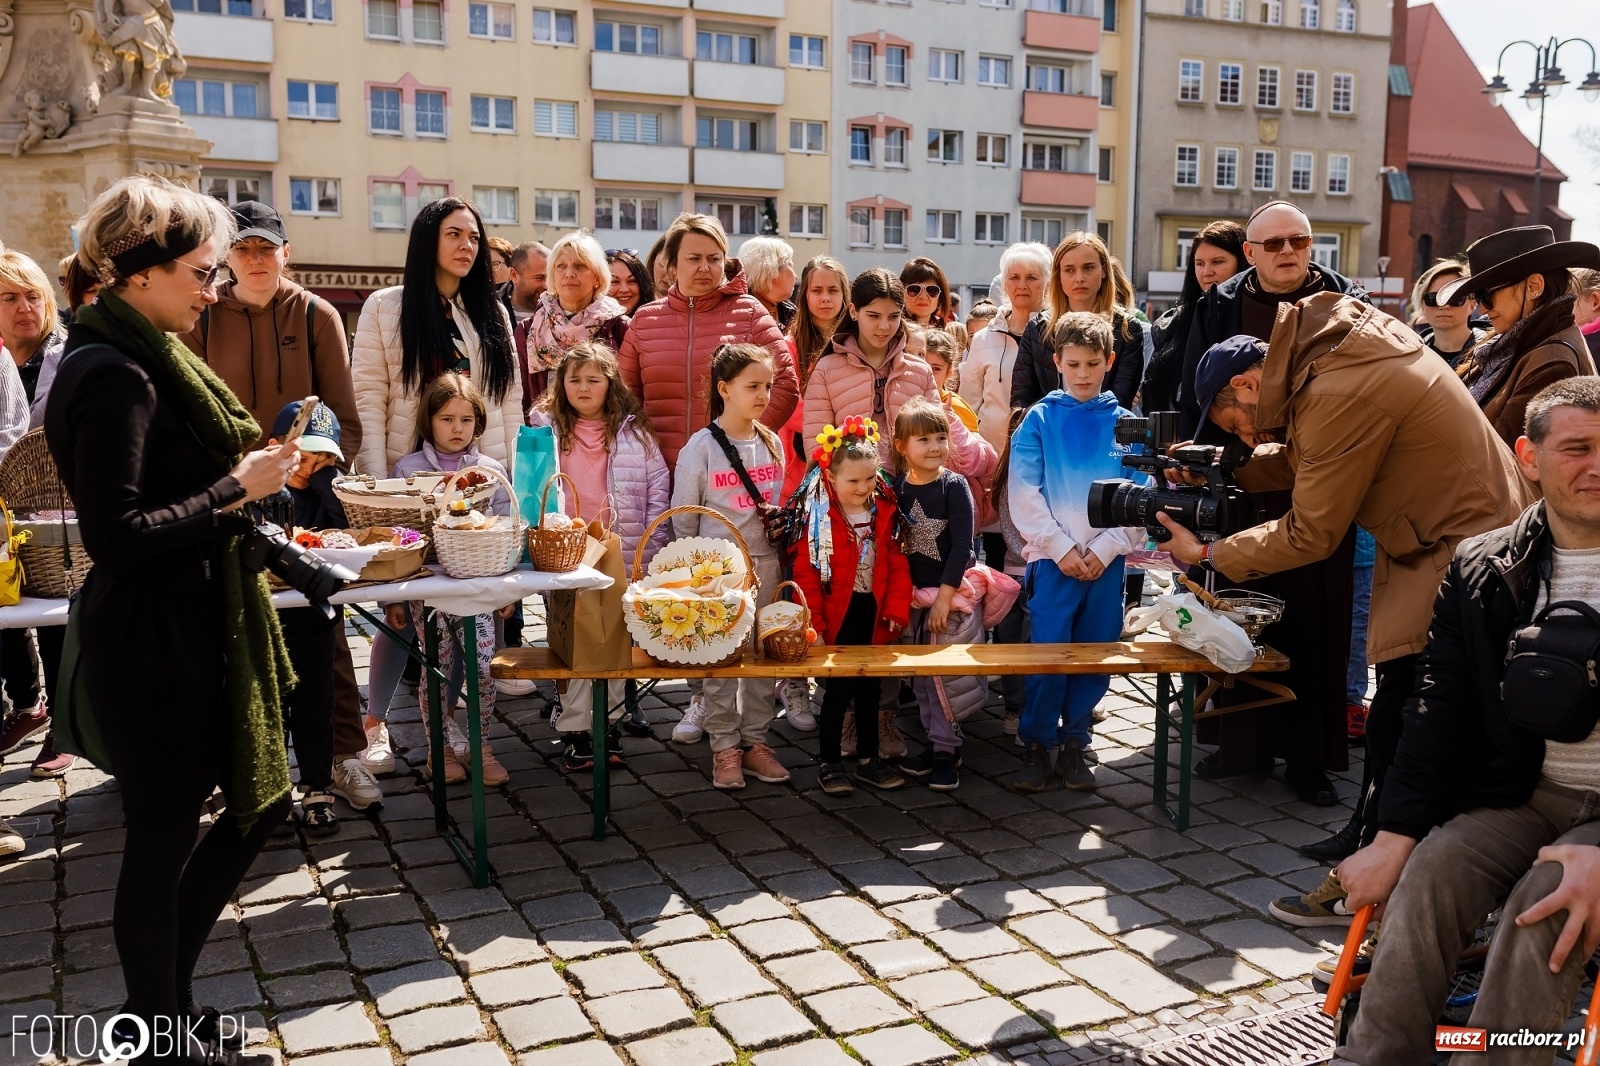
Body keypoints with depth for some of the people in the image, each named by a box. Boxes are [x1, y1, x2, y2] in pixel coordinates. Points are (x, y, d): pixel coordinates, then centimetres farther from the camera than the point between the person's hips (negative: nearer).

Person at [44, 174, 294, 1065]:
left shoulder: (142, 358, 11)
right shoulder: (115, 376, -19)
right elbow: (116, 535, -25)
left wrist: (246, 482, 5)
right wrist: (235, 489, -18)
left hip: (190, 625, 10)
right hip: (151, 634, -10)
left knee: (263, 797, 17)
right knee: (166, 832, 6)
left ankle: (164, 992, 33)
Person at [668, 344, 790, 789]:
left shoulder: (772, 443, 6)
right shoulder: (701, 447, -8)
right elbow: (683, 515, -4)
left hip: (765, 562, 4)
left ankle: (755, 740, 19)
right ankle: (724, 745, 13)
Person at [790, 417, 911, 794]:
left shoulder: (886, 513, 1)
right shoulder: (819, 518, -12)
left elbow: (898, 565, 2)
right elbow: (806, 574, -14)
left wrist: (896, 609, -5)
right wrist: (811, 623, -17)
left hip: (873, 613, 5)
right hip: (837, 616, -4)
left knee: (870, 688, 15)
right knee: (837, 690, 3)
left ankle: (868, 759, 28)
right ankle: (829, 763, 15)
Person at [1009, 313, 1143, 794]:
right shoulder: (1039, 419, 2)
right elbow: (1023, 492, -4)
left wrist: (1105, 549, -7)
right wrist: (1062, 548, -9)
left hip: (1106, 560, 2)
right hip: (1052, 556, -2)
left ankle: (1074, 744, 21)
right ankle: (1037, 745, 10)